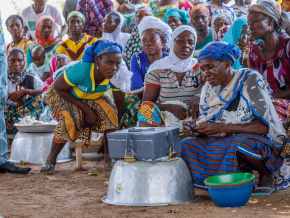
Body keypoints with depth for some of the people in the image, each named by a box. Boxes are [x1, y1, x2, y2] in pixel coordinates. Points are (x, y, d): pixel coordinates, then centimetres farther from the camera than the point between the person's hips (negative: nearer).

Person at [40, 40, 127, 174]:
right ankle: (50, 160, -12)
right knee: (71, 117, -32)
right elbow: (59, 88, -25)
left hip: (91, 97, 4)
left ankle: (109, 158, -8)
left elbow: (120, 102, -13)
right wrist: (86, 109, -27)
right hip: (61, 94, -4)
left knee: (109, 110, -23)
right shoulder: (80, 70, -40)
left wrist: (115, 130, -14)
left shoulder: (116, 77, -28)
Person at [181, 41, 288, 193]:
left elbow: (264, 126, -23)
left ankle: (266, 176, -6)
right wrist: (199, 129, -16)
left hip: (260, 143, -6)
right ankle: (242, 174, -2)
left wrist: (221, 127, -29)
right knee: (186, 145, -12)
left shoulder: (250, 80, -14)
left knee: (240, 141, -39)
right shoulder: (210, 88, 4)